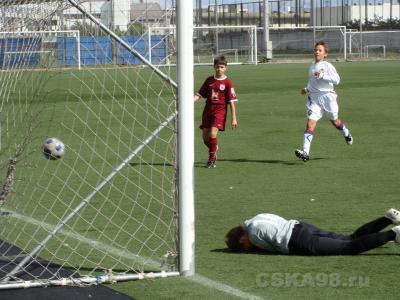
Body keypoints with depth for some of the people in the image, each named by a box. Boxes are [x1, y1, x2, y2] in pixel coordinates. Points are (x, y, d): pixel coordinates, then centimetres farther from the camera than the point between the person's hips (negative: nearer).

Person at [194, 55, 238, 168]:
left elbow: (232, 101, -3)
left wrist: (233, 118, -6)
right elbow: (199, 94, 11)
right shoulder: (209, 80, 9)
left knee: (212, 134, -19)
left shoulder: (227, 82, -4)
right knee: (205, 137, 5)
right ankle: (213, 152, 33)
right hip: (208, 110, 5)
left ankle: (211, 159, -4)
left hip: (220, 111, -5)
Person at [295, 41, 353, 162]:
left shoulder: (327, 66, -6)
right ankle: (305, 151, -21)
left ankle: (346, 134, 51)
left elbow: (336, 79, -16)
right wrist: (306, 89, 13)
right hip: (314, 98, 4)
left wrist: (322, 76, -24)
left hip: (327, 96, -4)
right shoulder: (311, 68, 12)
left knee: (334, 121, 17)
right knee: (310, 124, -12)